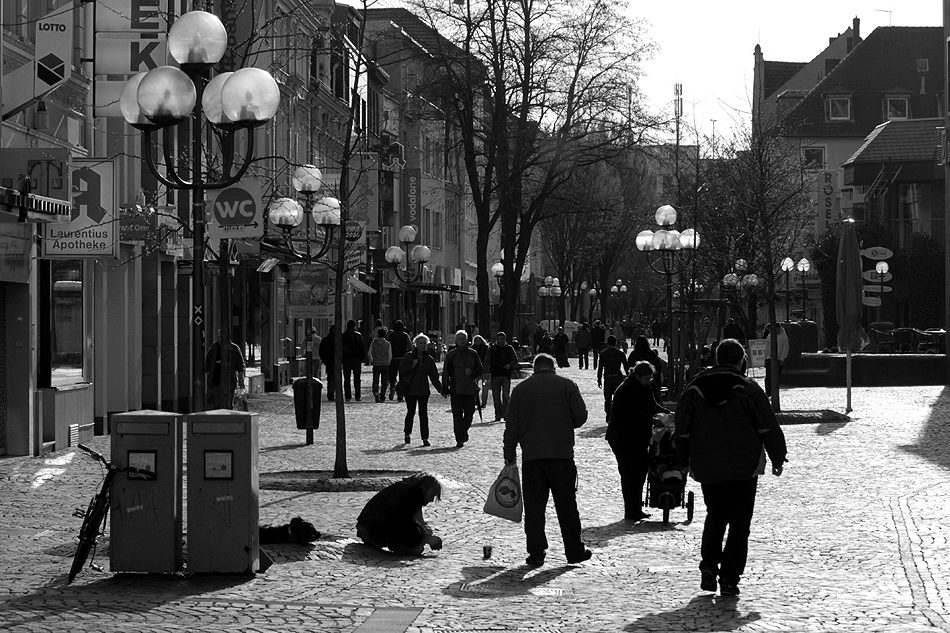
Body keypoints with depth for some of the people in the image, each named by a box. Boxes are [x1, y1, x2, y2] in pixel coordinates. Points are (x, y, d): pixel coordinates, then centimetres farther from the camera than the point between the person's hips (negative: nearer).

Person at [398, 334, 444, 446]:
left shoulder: (429, 359, 7)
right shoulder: (408, 357, 0)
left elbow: (434, 376, 9)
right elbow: (401, 370, 0)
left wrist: (440, 389, 2)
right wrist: (412, 366, -15)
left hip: (423, 390, 2)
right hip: (410, 389, -2)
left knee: (423, 413, -4)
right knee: (411, 412, 2)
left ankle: (425, 438, -3)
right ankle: (407, 434, 25)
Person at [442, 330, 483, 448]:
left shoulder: (473, 354, 9)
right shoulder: (451, 355, 4)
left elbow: (480, 370, 14)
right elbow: (445, 373, 4)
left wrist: (472, 372, -8)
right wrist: (445, 388, -1)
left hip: (470, 389, 2)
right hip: (456, 389, -2)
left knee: (469, 412, 3)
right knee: (457, 415, -5)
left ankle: (464, 431, 31)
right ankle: (459, 440, -2)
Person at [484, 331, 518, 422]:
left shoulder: (509, 349, 9)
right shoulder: (491, 349, 9)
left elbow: (515, 361, 10)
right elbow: (486, 361, 9)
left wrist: (510, 365, -11)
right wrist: (486, 371, -6)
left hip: (506, 375, -1)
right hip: (495, 375, 1)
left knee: (506, 395, -9)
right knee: (496, 396, 2)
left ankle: (505, 413, -5)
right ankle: (498, 415, 8)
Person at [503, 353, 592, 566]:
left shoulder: (521, 389, 4)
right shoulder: (567, 385, 1)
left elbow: (512, 425, 4)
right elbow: (581, 416, -2)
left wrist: (509, 453, 10)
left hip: (531, 456, 1)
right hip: (562, 454, -1)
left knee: (534, 507, 5)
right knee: (567, 505, 7)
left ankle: (536, 553, 2)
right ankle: (574, 551, 10)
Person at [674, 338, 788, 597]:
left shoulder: (694, 388, 2)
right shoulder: (748, 388, -8)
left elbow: (683, 429, 8)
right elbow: (768, 427, -4)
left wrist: (687, 460, 19)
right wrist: (777, 458, 7)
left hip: (707, 469, 3)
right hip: (744, 468, -3)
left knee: (715, 517, 19)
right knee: (739, 523, 4)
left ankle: (709, 565, 0)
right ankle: (729, 578, -1)